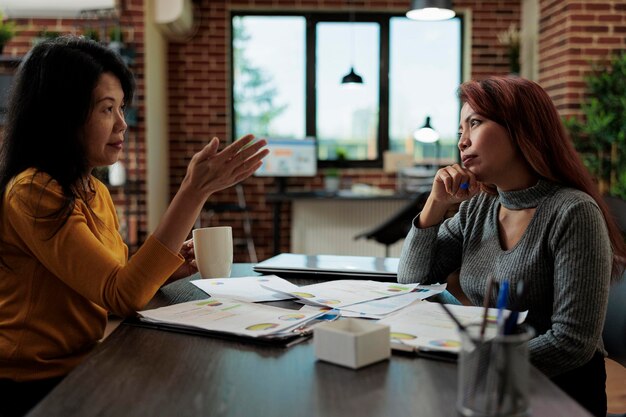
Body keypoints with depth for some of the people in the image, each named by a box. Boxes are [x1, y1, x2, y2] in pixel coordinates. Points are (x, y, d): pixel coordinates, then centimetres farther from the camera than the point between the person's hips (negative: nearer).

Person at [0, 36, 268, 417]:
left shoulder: (95, 191, 8)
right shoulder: (33, 193, -19)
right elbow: (121, 297, -26)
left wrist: (168, 269, -6)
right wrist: (195, 192, -30)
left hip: (82, 366, 7)